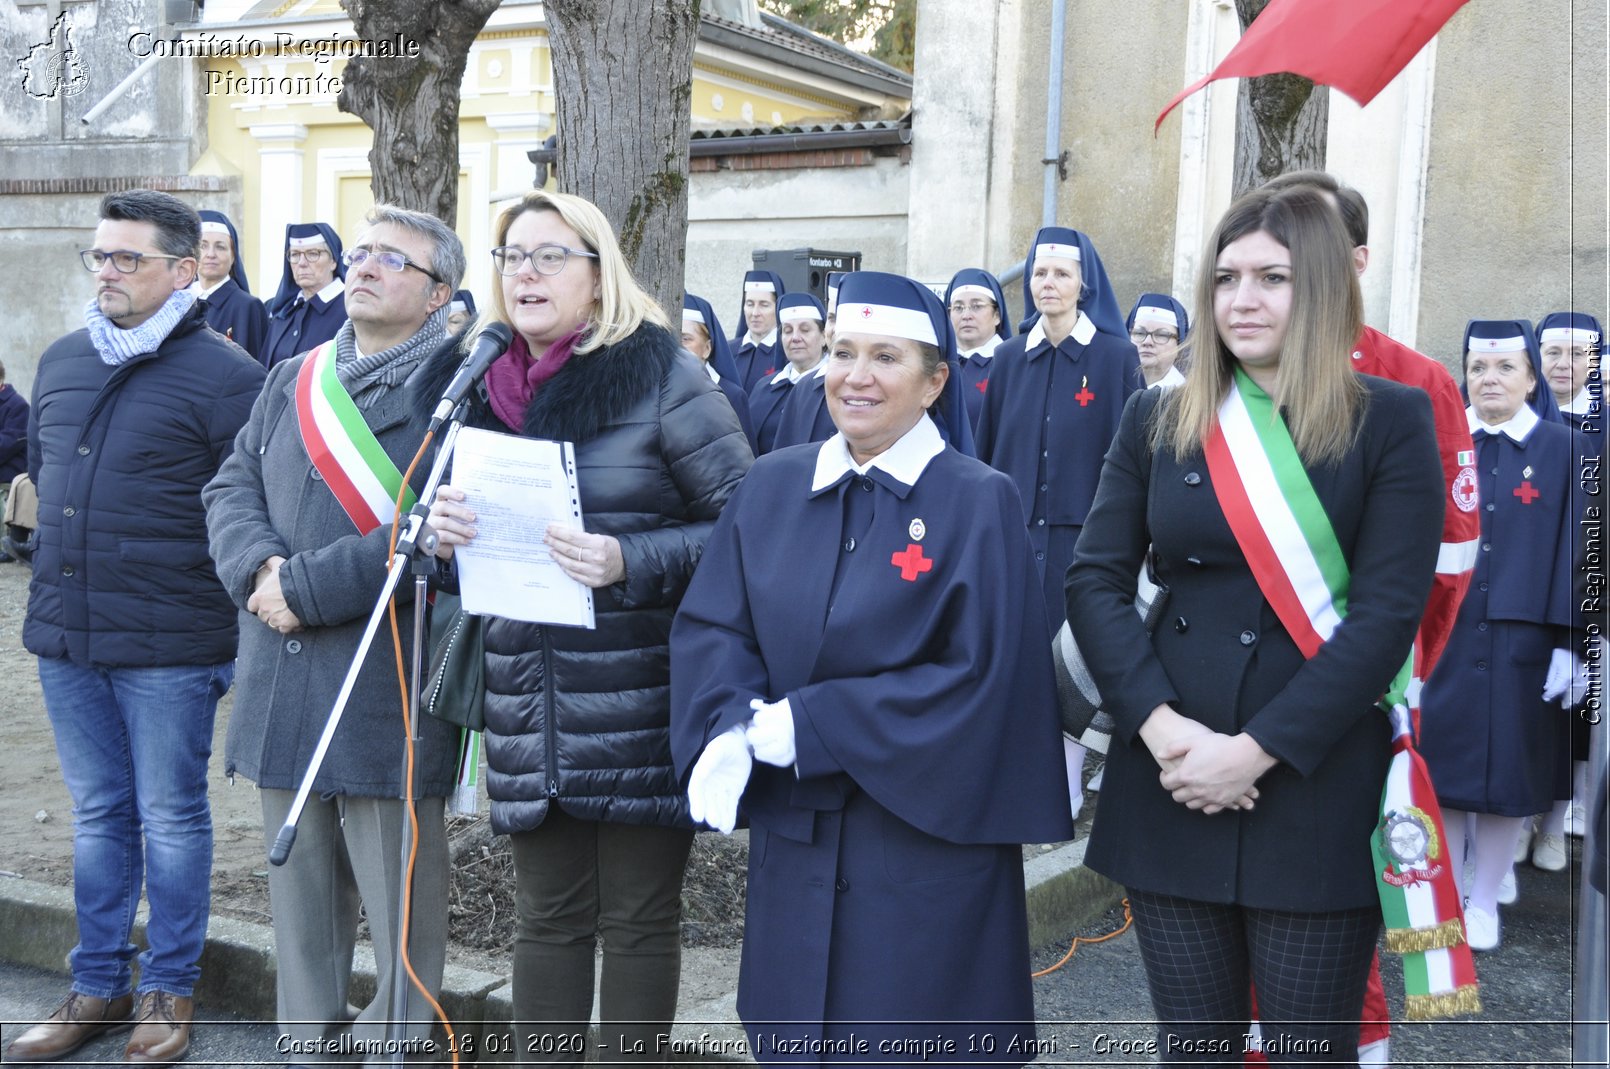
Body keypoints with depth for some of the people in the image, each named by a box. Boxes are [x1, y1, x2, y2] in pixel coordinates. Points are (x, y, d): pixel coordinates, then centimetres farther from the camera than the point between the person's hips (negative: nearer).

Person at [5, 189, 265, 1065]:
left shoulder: (223, 375, -9)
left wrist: (236, 630, -10)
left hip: (169, 647, -6)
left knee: (170, 818, 7)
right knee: (97, 814, 15)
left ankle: (169, 990, 22)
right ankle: (97, 986, 28)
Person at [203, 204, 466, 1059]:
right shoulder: (293, 379, 15)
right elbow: (231, 488, 11)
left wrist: (307, 588, -17)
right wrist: (258, 566, -10)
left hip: (390, 690, -6)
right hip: (282, 685, 7)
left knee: (399, 903, 3)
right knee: (300, 886, 17)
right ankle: (307, 1039, 31)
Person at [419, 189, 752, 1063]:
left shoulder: (662, 378, -6)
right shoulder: (475, 387, 11)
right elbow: (470, 563, 19)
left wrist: (630, 562, -21)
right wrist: (443, 533, -5)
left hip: (642, 707, -5)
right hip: (529, 711, 5)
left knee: (638, 920, 7)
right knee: (547, 917, 12)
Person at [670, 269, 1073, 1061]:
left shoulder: (978, 502, -9)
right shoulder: (772, 487, 4)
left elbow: (977, 676, -16)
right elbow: (710, 626, 2)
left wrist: (807, 723, -18)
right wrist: (730, 731, -19)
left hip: (925, 839, -4)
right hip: (792, 833, 4)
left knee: (911, 1040, 7)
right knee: (794, 1038, 16)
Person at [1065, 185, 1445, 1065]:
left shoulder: (1390, 422, -2)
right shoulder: (1157, 421, 7)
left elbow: (1388, 612, -10)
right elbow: (1093, 581, 1)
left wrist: (1257, 749, -16)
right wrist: (1161, 727, -13)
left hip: (1319, 787, -2)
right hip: (1171, 781, 3)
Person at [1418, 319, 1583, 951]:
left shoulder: (1564, 452, 0)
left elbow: (1576, 553, -2)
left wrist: (1570, 644, -8)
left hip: (1522, 641, -1)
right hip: (1443, 635, 1)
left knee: (1509, 771, 7)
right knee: (1444, 765, 6)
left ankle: (1484, 900, 22)